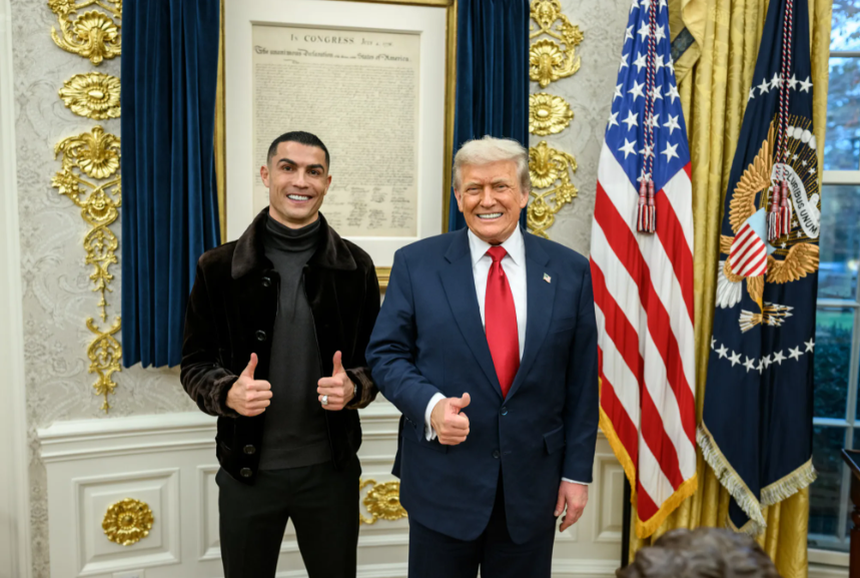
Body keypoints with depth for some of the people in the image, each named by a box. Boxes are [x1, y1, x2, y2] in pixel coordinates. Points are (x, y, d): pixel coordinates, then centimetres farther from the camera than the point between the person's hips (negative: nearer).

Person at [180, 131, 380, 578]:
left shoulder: (354, 267, -2)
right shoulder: (219, 267, -4)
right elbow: (195, 362, 2)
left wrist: (353, 387, -16)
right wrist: (228, 392, -19)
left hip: (330, 467, 1)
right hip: (247, 469, 0)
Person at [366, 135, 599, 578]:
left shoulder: (569, 271, 0)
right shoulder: (416, 264, -3)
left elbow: (581, 381, 2)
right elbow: (385, 353, 0)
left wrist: (577, 472, 2)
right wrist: (429, 404, -18)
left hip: (532, 483, 2)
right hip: (442, 480, -1)